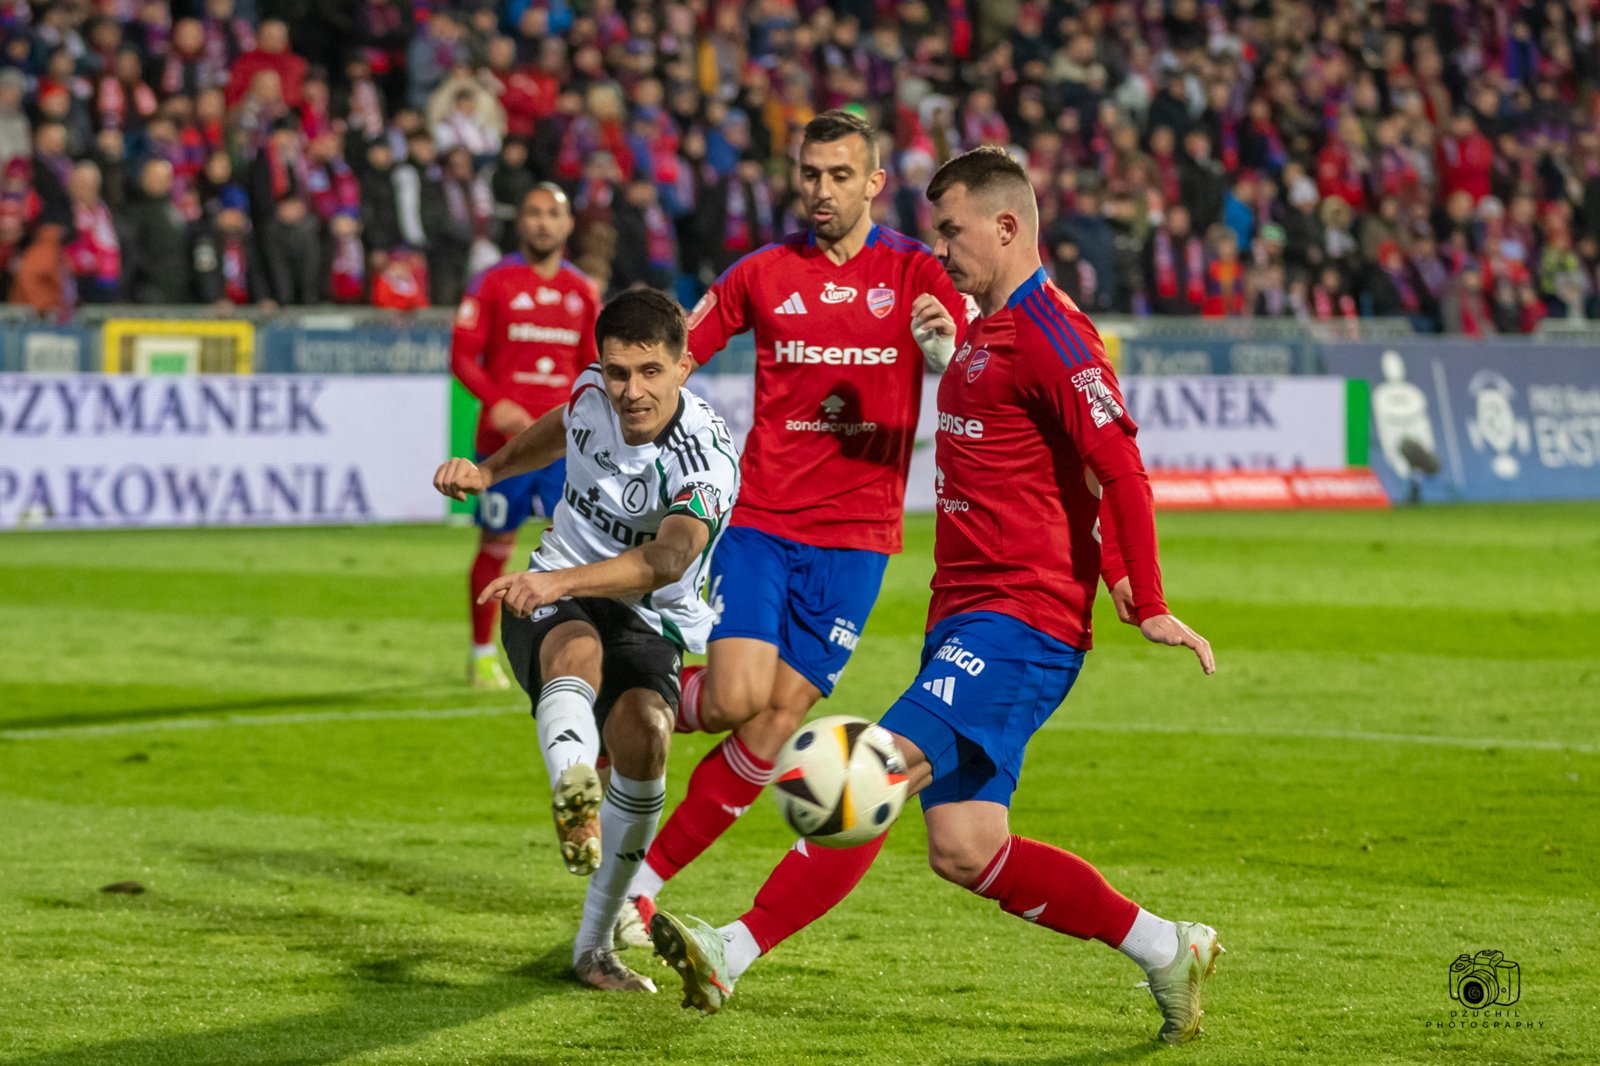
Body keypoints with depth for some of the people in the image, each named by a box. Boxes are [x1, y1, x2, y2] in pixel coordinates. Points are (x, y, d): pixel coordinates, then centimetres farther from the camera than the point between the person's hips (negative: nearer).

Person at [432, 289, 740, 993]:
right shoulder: (592, 393, -8)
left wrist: (562, 580, -59)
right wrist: (488, 471, 9)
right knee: (578, 649, -35)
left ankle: (594, 945, -13)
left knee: (643, 735, -30)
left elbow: (669, 558, -46)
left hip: (649, 623, -2)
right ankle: (574, 799, -71)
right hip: (550, 604, 2)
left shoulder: (707, 459, -25)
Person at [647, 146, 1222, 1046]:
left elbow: (1120, 467, -18)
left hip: (1016, 623, -10)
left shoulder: (1048, 332, -11)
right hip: (966, 621, 10)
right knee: (963, 847, 3)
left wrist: (1149, 608, -21)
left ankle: (735, 953, -27)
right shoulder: (987, 330, 20)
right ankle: (1166, 950, 12)